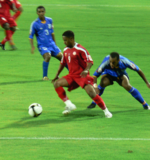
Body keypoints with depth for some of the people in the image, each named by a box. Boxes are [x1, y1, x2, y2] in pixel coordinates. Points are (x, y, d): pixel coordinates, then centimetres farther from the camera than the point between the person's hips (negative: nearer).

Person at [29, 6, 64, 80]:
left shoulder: (49, 20, 5)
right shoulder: (35, 24, -8)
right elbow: (31, 36, -5)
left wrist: (54, 43, 23)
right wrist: (32, 46, -18)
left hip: (51, 44, 5)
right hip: (42, 45, -5)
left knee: (61, 56, 2)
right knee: (47, 56, -30)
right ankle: (44, 76, -22)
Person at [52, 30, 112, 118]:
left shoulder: (80, 49, -15)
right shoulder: (66, 50, 8)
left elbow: (90, 61, -18)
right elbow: (63, 63, 21)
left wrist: (86, 70, -36)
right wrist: (57, 75, 22)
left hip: (82, 76, -7)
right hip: (72, 76, 7)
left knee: (91, 93, -21)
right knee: (57, 83, -13)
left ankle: (106, 110, -3)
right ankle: (69, 105, -11)